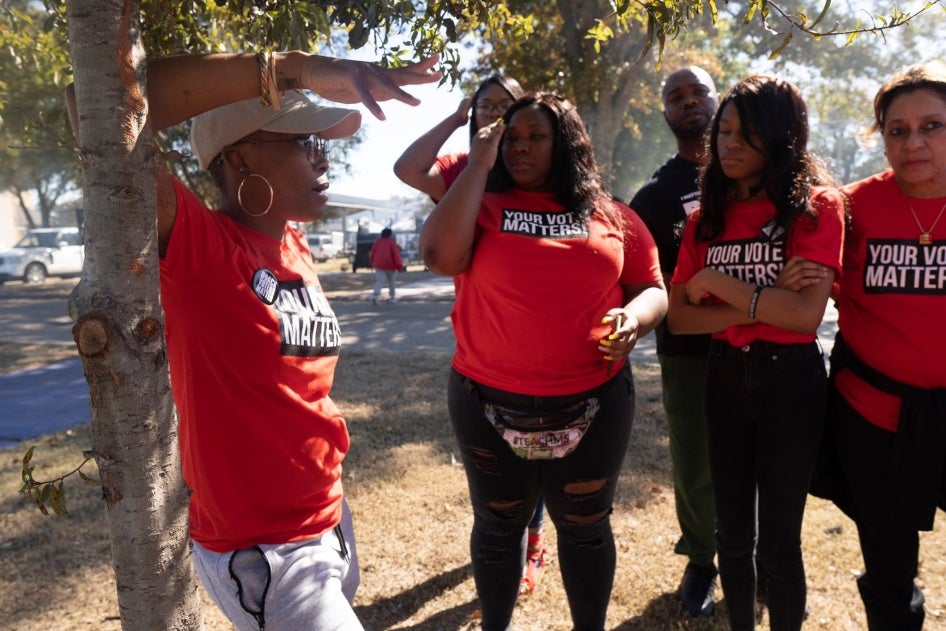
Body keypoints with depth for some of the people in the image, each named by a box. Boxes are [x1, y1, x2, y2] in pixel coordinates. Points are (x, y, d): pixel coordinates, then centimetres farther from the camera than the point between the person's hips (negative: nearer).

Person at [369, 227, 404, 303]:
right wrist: (399, 266, -12)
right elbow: (396, 254, -10)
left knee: (379, 281, -5)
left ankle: (375, 295, -28)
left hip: (379, 264, 2)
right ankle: (392, 297, 22)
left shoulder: (378, 242, 9)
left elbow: (372, 252, 12)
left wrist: (372, 262, 26)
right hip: (390, 264, -2)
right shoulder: (391, 242, -3)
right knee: (391, 280, 16)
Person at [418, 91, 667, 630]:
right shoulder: (482, 207, 1)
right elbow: (439, 256, -18)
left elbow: (654, 289, 9)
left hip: (594, 403, 1)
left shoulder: (613, 217, 5)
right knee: (498, 526, 16)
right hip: (489, 404, 0)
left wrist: (634, 317, -15)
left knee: (585, 527, 16)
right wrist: (479, 165, -12)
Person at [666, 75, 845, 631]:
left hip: (790, 380, -4)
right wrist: (759, 307, -16)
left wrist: (716, 281, -16)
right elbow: (678, 316, -4)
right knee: (732, 533, 16)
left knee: (778, 539, 8)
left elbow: (806, 315, -21)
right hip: (725, 377, 4)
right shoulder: (706, 216, 5)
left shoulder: (815, 205, -8)